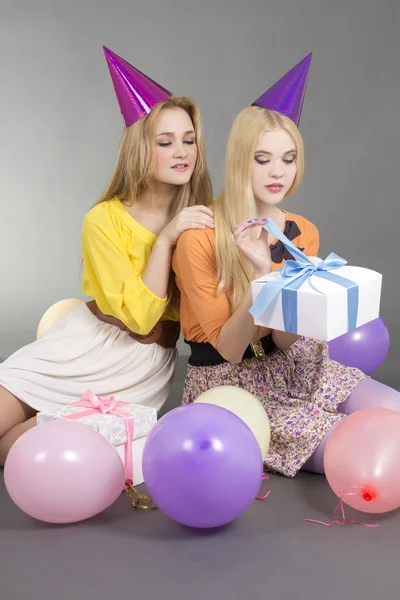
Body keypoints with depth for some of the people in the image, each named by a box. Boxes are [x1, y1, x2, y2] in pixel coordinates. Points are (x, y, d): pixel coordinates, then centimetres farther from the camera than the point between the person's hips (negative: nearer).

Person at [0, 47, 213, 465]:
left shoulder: (205, 218, -4)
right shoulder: (105, 220, -13)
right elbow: (138, 315, -18)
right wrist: (164, 240, -25)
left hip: (147, 363, 1)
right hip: (85, 343, -1)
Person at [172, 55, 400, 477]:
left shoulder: (304, 233, 0)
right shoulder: (200, 238, -17)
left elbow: (284, 339, -6)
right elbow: (228, 348, -17)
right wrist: (260, 274, -31)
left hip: (295, 364, 6)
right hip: (232, 380, -5)